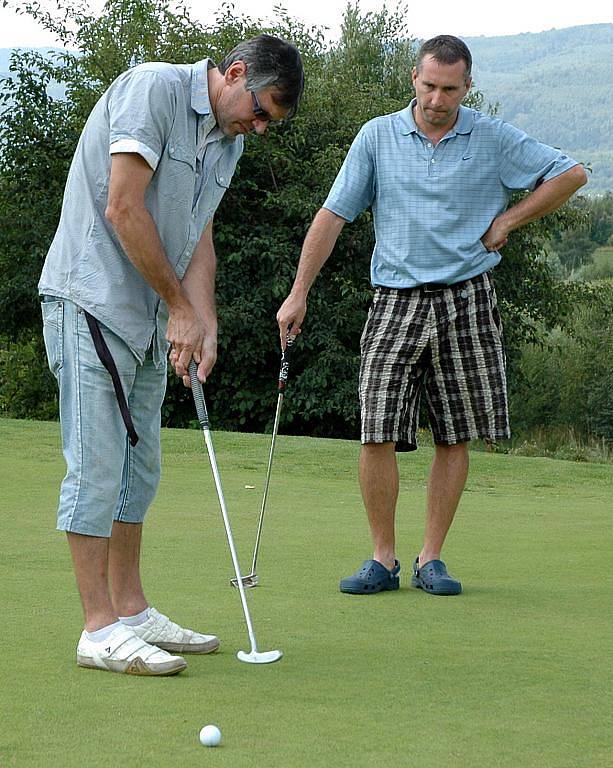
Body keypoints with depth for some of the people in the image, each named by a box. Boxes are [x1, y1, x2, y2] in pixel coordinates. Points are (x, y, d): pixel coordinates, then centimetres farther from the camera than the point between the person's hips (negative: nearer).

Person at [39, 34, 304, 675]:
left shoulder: (227, 141, 13)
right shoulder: (153, 88, -14)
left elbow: (197, 237, 13)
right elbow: (123, 208, -19)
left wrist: (204, 323, -2)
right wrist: (181, 306, -13)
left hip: (149, 316, 9)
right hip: (91, 300, -9)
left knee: (138, 467, 13)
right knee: (97, 463, -8)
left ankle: (131, 612, 21)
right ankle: (99, 629, -6)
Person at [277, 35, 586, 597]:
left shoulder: (493, 139, 3)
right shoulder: (378, 137, 4)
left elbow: (571, 173, 10)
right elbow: (333, 215, 5)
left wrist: (507, 222, 3)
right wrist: (299, 293, 0)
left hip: (466, 302, 0)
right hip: (396, 302, 0)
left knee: (455, 439, 2)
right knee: (378, 435, -8)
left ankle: (431, 560, 11)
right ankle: (383, 559, 3)